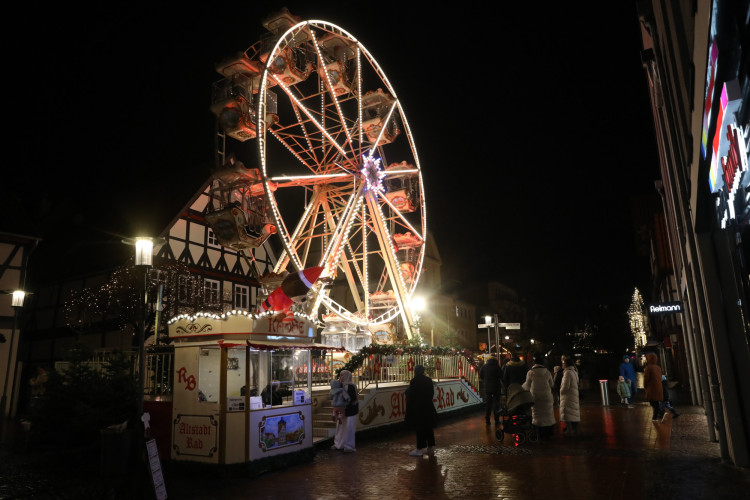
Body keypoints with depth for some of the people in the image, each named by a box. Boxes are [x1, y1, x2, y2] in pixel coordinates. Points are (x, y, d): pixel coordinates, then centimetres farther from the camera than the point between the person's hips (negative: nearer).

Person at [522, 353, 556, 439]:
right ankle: (548, 434, 16)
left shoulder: (530, 372, -11)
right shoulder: (547, 372, -6)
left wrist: (522, 386, 19)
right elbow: (552, 385, 7)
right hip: (547, 397, 1)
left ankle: (540, 434, 11)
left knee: (537, 414, 8)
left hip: (535, 397, -1)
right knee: (548, 414, 11)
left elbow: (527, 386, -2)